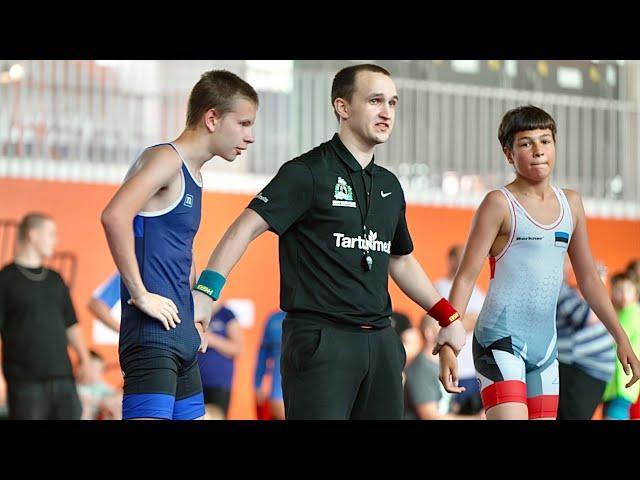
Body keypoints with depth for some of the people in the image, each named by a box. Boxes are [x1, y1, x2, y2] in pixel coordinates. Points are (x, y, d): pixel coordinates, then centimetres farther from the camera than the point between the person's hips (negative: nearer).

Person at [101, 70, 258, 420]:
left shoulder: (193, 176, 20)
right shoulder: (166, 159, -8)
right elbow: (114, 216, -26)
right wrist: (141, 296, -22)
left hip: (181, 336, 10)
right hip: (152, 334, -10)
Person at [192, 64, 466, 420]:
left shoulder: (389, 185, 17)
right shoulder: (308, 173, -5)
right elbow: (248, 227, -13)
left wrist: (448, 316, 27)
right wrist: (206, 291, -25)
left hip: (380, 341, 7)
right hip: (320, 339, -7)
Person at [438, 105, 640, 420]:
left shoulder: (570, 203, 13)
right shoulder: (500, 204, -4)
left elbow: (588, 278, 21)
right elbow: (466, 277, -7)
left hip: (545, 344, 6)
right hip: (501, 339, -6)